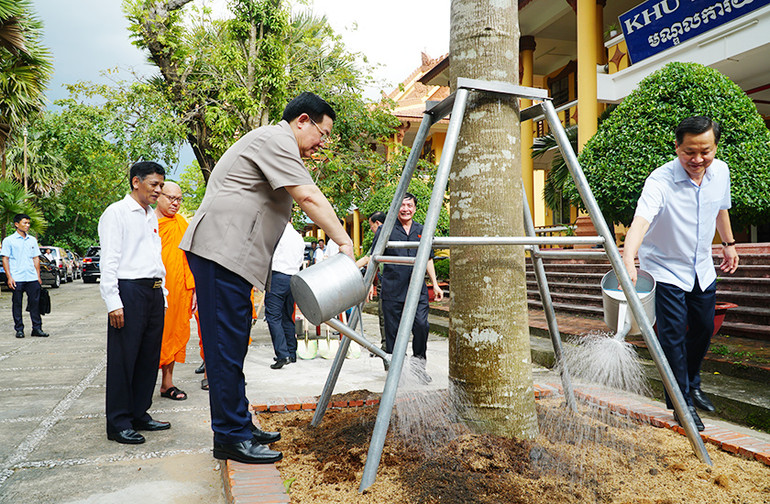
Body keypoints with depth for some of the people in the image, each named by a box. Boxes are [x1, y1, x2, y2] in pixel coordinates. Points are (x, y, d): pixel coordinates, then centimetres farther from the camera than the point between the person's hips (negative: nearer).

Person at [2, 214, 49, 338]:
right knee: (17, 304, 3)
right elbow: (5, 259, -1)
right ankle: (19, 329, 12)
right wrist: (9, 277, -9)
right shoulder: (9, 240, 1)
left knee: (35, 303, 3)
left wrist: (38, 276, 11)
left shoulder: (32, 240, 14)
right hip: (16, 279, -3)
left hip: (32, 278, 3)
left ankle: (37, 328, 9)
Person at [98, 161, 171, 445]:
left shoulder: (152, 216, 19)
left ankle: (139, 415, 21)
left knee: (149, 357, 10)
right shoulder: (116, 213, -4)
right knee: (123, 358, -3)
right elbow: (108, 261, -10)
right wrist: (113, 302, -16)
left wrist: (162, 294, 16)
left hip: (154, 291, 8)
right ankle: (118, 423, 7)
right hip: (129, 290, -8)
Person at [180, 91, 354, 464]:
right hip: (222, 250, -11)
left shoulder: (276, 145, 28)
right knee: (227, 346, -7)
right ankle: (230, 437, -1)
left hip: (228, 254, 11)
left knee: (231, 345, 12)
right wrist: (344, 242, -14)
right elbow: (309, 197, -18)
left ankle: (239, 427, 20)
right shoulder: (276, 140, -6)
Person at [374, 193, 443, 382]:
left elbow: (428, 259, 20)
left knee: (421, 325, -10)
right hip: (392, 290, -2)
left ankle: (419, 362, 12)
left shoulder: (422, 231, 14)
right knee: (393, 330, 3)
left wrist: (435, 285, 16)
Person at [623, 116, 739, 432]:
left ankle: (692, 384, 41)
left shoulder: (721, 171, -7)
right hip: (665, 269, -6)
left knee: (704, 329, 16)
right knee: (673, 336, -6)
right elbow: (640, 220, -45)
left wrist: (729, 244, 22)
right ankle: (681, 401, 11)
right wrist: (628, 260, -60)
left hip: (702, 269, 6)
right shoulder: (660, 180, -29)